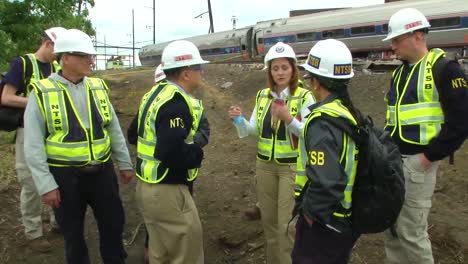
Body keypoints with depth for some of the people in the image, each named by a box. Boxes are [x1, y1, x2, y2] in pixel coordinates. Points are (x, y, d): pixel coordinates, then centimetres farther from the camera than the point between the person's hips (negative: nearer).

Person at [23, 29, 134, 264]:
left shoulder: (98, 87, 3)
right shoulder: (42, 92, -9)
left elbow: (114, 129, 10)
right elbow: (33, 145, -9)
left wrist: (125, 164, 11)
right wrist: (45, 185, -11)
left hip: (102, 171, 4)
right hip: (65, 176, -3)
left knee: (113, 224, 16)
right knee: (72, 232, 14)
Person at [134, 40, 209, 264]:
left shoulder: (155, 93, 9)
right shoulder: (176, 102, -21)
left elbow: (136, 134, 21)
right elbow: (170, 153, -31)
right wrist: (197, 153, -14)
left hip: (147, 186, 10)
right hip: (167, 192, -10)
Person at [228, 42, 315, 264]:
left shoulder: (304, 97, -10)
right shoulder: (263, 96, 5)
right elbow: (254, 131, 6)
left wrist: (289, 119, -30)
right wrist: (240, 120, -12)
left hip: (292, 166, -5)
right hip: (265, 165, 5)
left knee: (287, 223, -1)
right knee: (268, 219, 15)